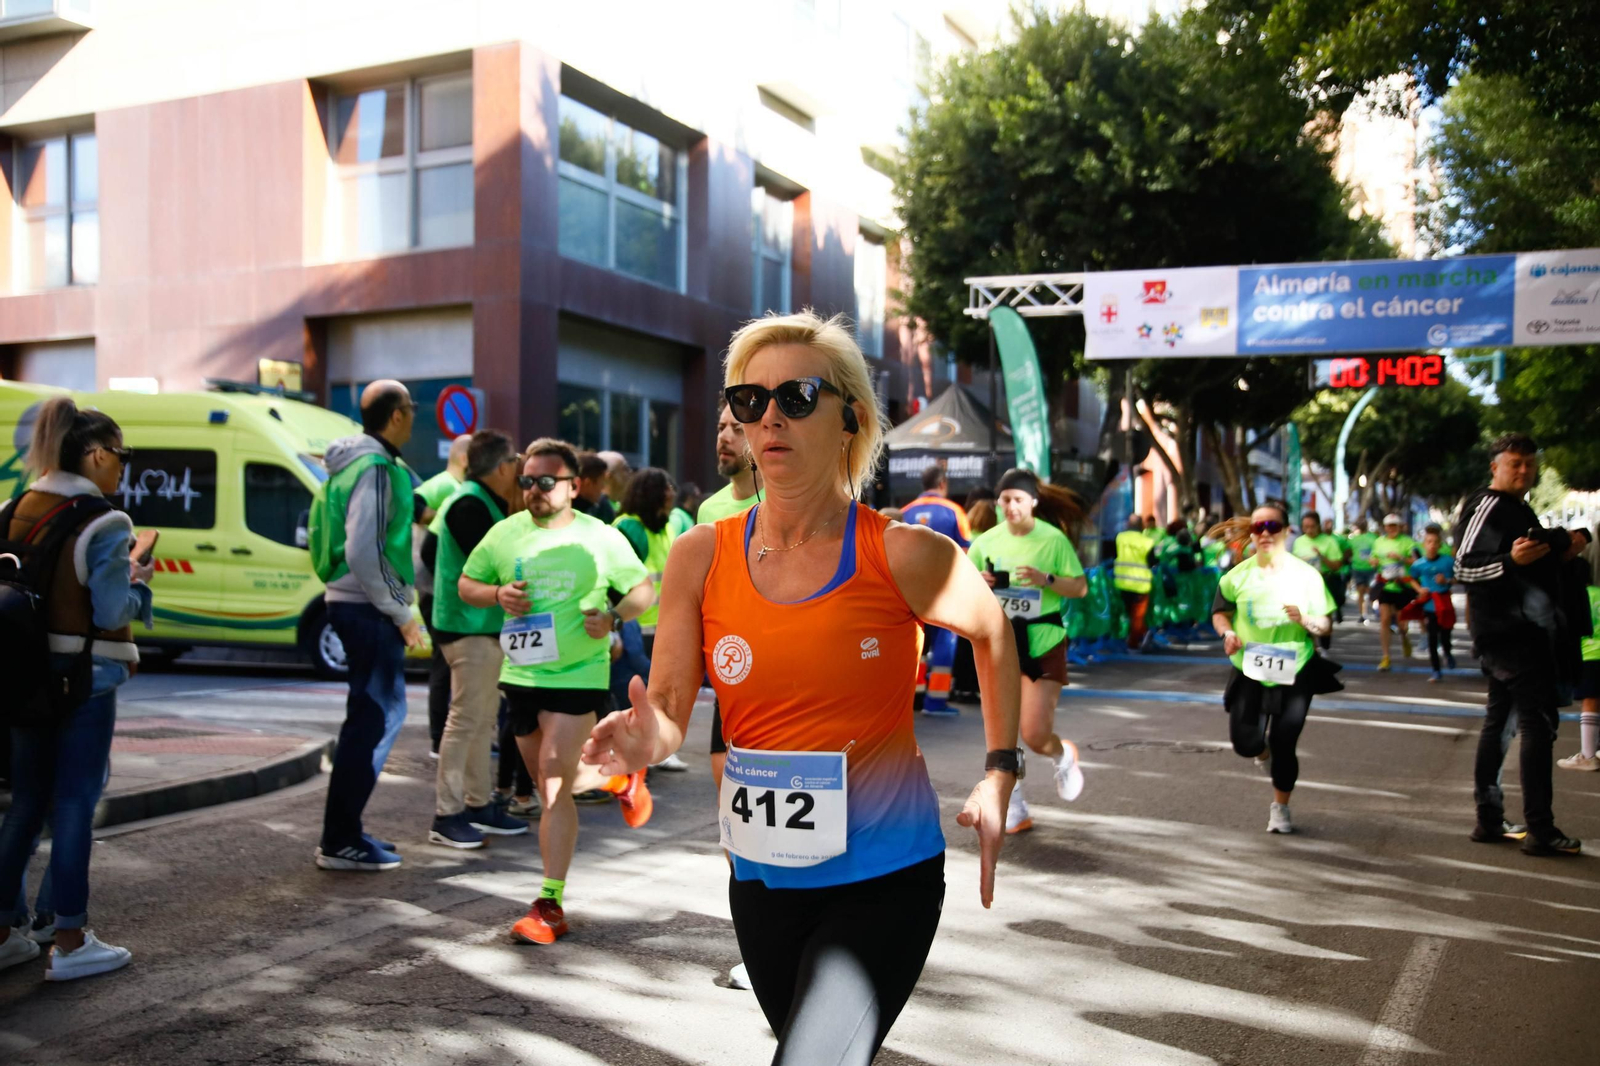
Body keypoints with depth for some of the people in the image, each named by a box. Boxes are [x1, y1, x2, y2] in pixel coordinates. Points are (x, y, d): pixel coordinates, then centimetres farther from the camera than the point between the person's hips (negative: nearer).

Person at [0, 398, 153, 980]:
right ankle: (69, 942, 10)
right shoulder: (102, 523, -15)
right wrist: (139, 583, 1)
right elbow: (111, 613, -18)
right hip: (85, 678, -7)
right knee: (75, 804, 2)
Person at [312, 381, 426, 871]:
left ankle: (345, 831, 24)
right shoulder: (375, 468, -16)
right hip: (368, 609, -10)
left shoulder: (359, 462, 15)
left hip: (356, 604, 10)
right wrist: (401, 613, -17)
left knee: (377, 714, 17)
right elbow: (363, 550, -24)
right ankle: (340, 842, 1)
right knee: (374, 719, -5)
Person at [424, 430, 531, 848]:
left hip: (483, 627, 11)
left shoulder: (475, 500, 15)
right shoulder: (471, 505, -17)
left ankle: (479, 803, 23)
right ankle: (447, 816, -2)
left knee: (483, 719, 15)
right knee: (465, 720, -7)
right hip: (471, 628, -11)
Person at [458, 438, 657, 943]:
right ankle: (621, 779, 46)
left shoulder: (600, 538, -4)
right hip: (520, 675, 5)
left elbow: (644, 589, 5)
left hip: (578, 675, -5)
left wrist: (613, 617, -15)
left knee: (553, 783, -13)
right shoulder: (505, 533, 4)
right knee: (550, 783, 16)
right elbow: (466, 584, 13)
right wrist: (497, 594, -9)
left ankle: (550, 904, -6)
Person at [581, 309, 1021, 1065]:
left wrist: (999, 773, 2)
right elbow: (668, 714, -7)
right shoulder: (700, 557, -5)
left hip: (884, 880, -4)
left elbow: (991, 629, 6)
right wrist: (645, 739, -30)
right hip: (762, 879, 4)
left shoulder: (902, 556, -12)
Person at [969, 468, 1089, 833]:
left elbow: (1081, 587, -4)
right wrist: (977, 583, -11)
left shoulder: (1053, 539, -6)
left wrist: (1046, 579, -21)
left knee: (1035, 734, -10)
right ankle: (1013, 810, 17)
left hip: (1043, 643, -3)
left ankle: (1063, 756, 27)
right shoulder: (987, 542, 4)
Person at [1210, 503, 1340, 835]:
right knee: (1245, 741, -3)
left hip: (1294, 673, -1)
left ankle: (1280, 808, 25)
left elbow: (1326, 624, -2)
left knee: (1283, 744, 1)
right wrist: (1228, 633, -10)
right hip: (1249, 671, 1)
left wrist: (1305, 620, -23)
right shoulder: (1238, 575, -3)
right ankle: (1264, 754, 37)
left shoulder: (1306, 575, -6)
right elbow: (1220, 612, 11)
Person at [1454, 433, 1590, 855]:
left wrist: (1562, 548, 16)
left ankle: (1489, 821, 18)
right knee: (1538, 720, -12)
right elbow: (1465, 567, -21)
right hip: (1510, 630, -11)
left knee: (1501, 720, 12)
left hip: (1523, 628, 11)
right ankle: (1539, 829, -13)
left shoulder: (1516, 509, 19)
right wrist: (1511, 560, -37)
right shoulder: (1488, 506, -12)